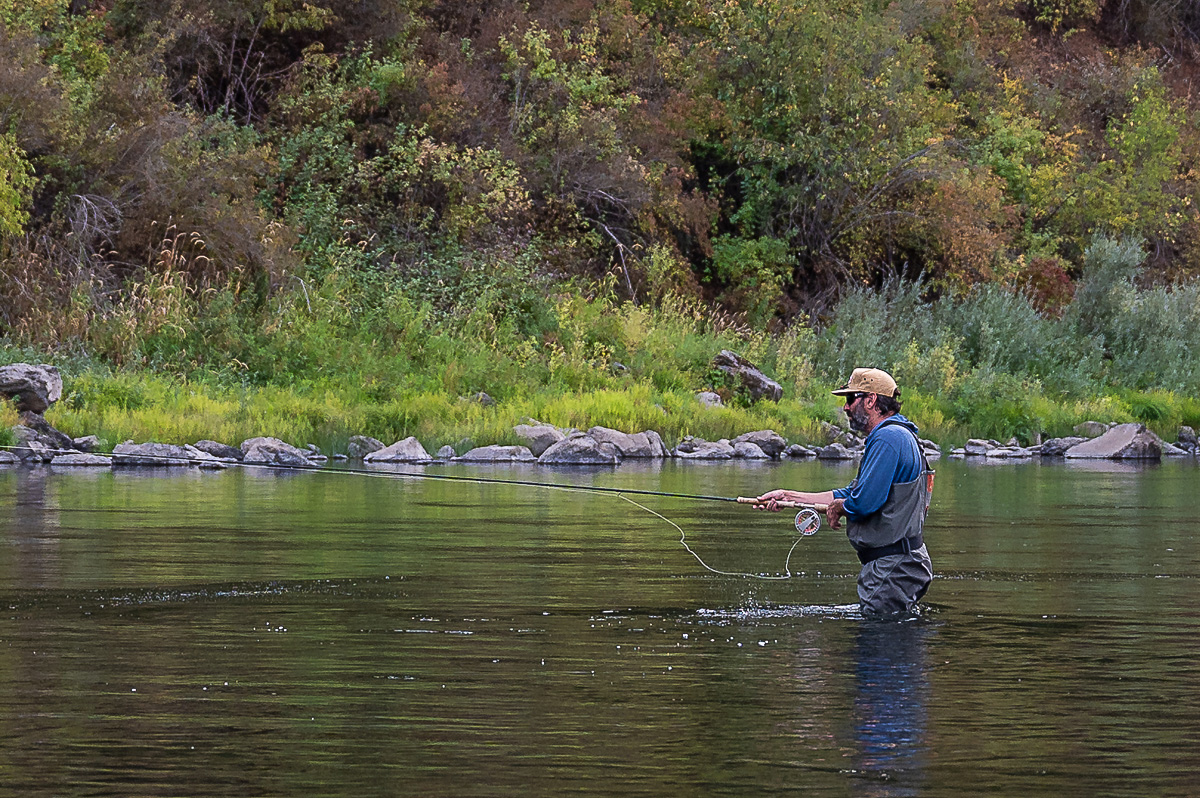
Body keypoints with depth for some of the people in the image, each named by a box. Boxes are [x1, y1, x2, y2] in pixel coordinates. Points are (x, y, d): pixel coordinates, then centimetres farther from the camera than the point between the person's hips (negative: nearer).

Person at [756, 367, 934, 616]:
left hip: (892, 567, -11)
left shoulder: (888, 438, -17)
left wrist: (838, 506, 1)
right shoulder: (894, 435, 19)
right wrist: (788, 496, 20)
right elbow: (853, 493, 22)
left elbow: (864, 501, -24)